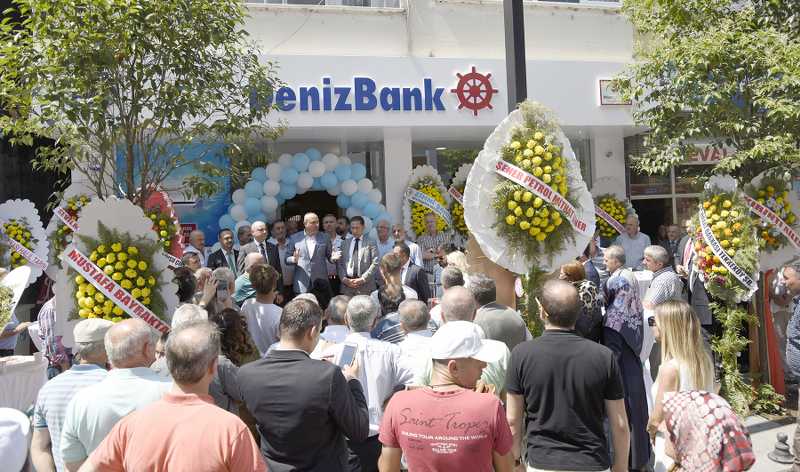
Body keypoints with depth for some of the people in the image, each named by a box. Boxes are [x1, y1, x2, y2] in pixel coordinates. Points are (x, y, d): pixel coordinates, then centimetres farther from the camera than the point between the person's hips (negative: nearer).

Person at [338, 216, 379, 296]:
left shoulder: (370, 243, 5)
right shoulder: (344, 244, 16)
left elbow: (375, 264, -2)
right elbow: (339, 264, 13)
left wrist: (363, 279, -10)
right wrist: (344, 279, -3)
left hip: (365, 286, -3)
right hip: (347, 284, 3)